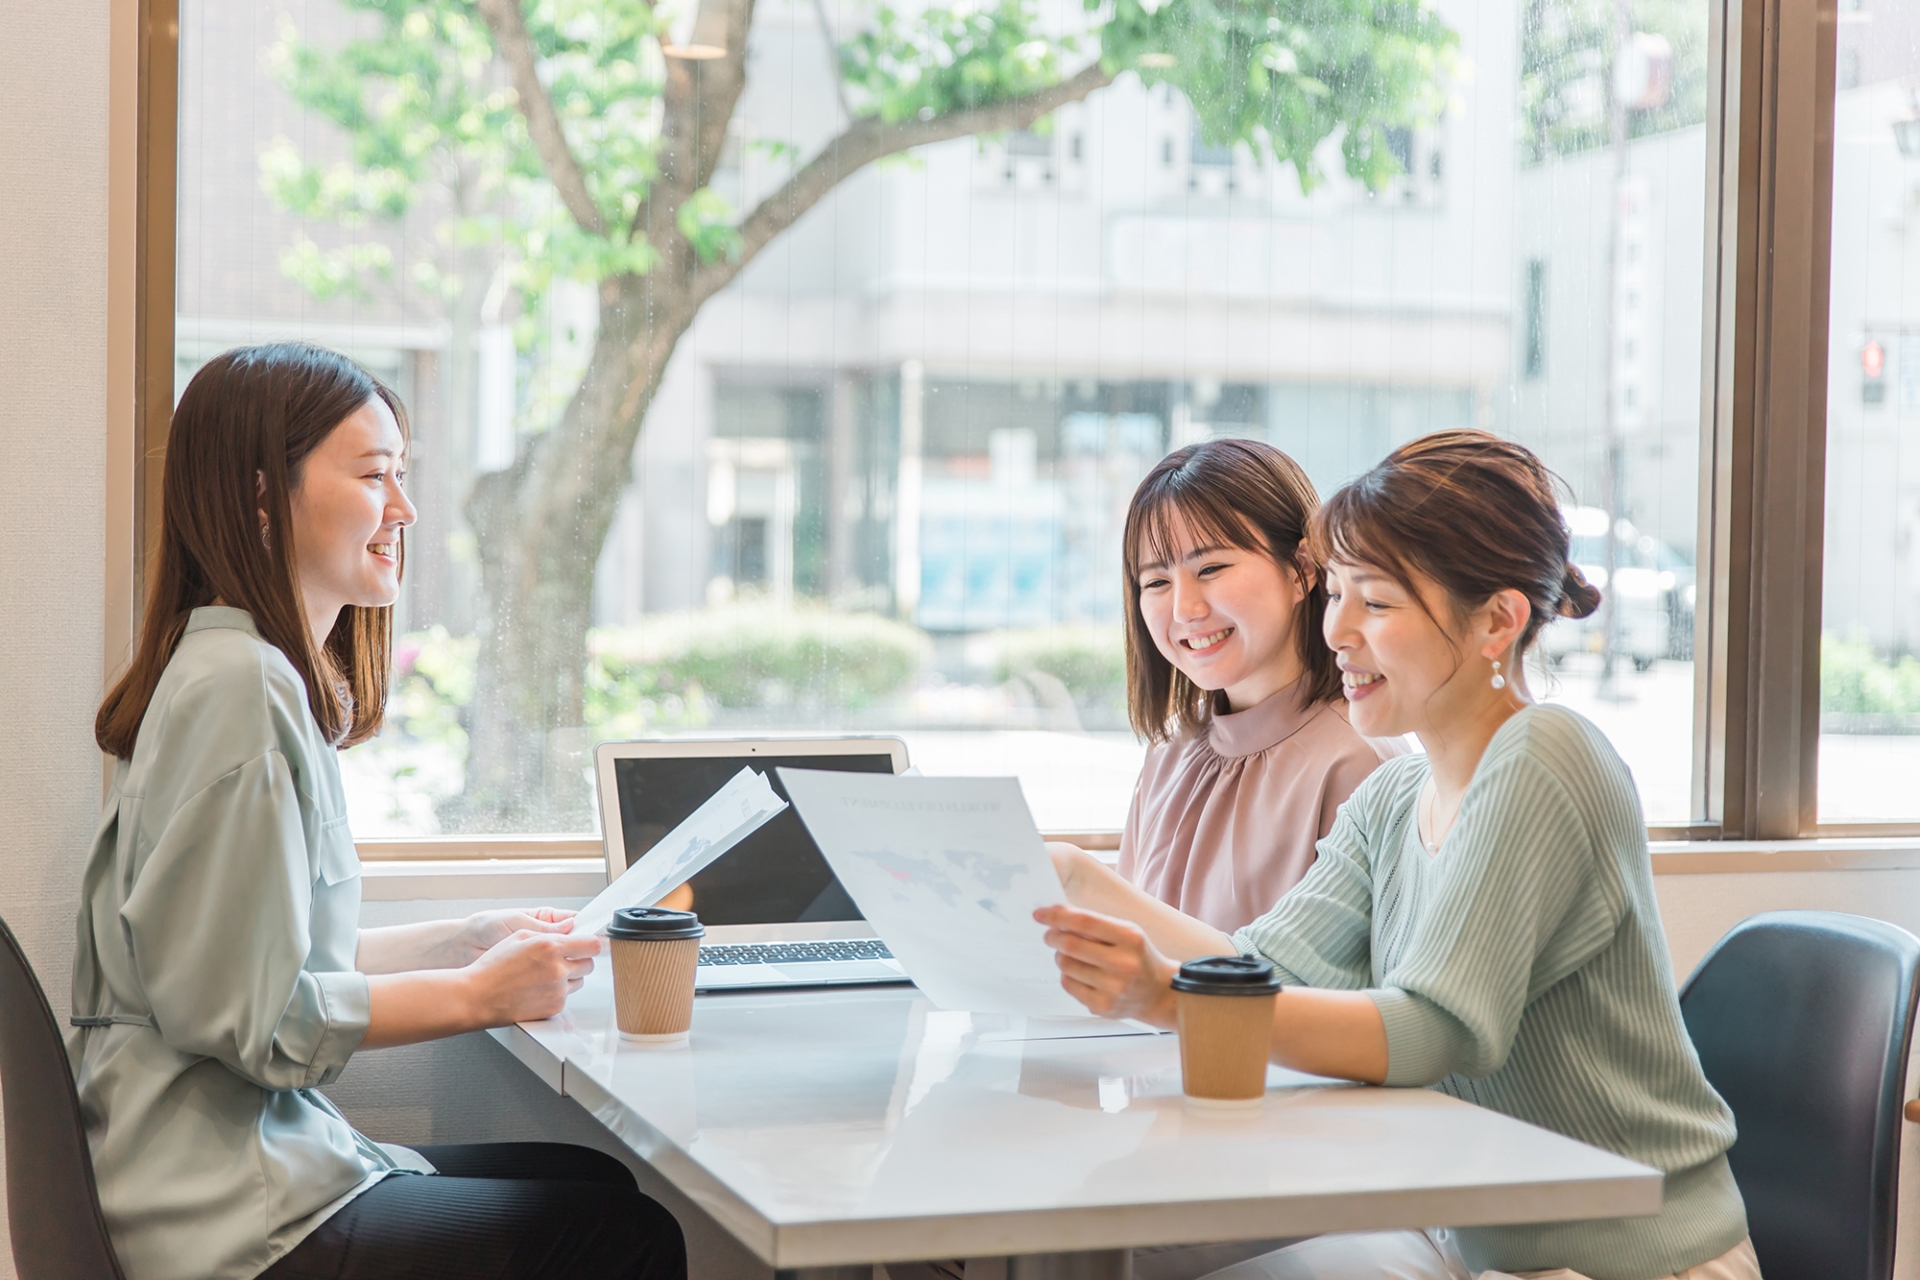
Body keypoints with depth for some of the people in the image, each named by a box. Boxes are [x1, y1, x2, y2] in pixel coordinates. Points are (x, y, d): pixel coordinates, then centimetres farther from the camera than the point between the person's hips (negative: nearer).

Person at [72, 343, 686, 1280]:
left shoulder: (275, 676, 14)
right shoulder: (241, 689, -18)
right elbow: (245, 1011, -21)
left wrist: (463, 939, 11)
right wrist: (474, 993, -13)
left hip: (275, 1147, 10)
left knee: (600, 1179, 12)